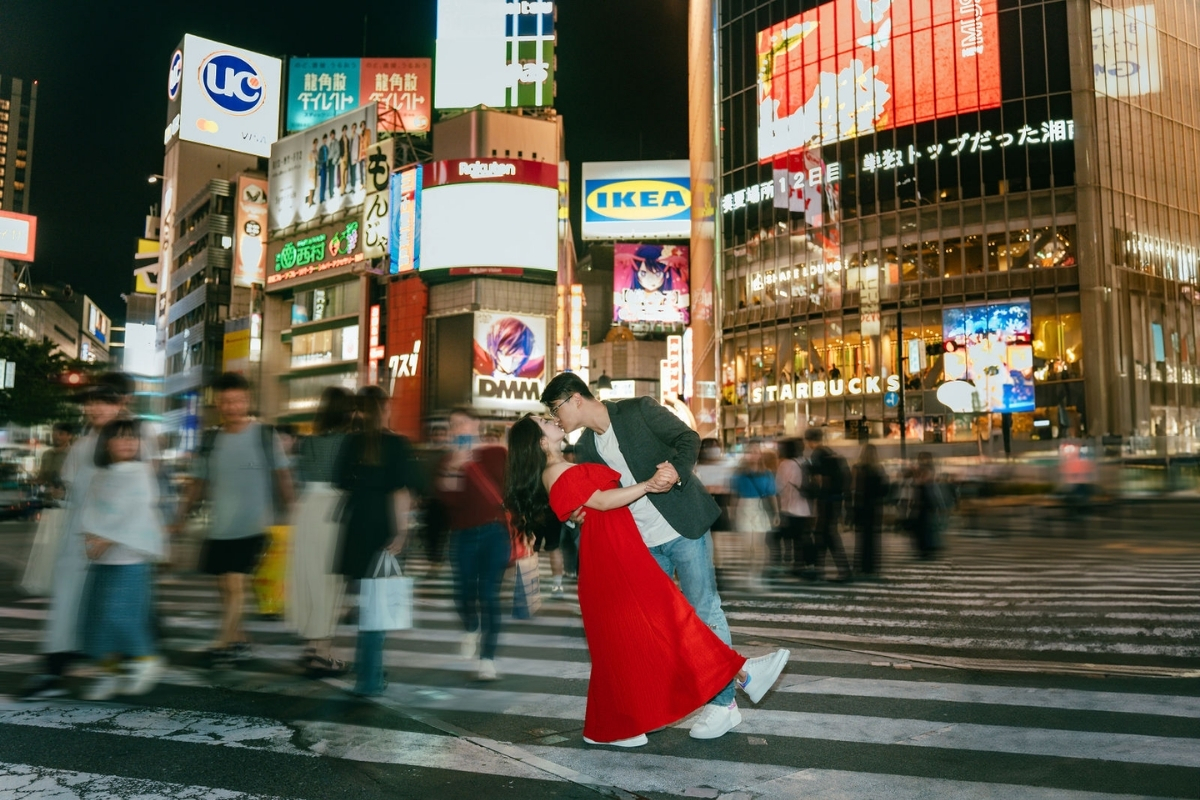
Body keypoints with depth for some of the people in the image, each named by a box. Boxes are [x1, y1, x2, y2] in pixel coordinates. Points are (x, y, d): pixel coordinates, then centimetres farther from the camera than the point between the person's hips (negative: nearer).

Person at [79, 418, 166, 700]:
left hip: (130, 555, -6)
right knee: (99, 613, 7)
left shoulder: (140, 473, -5)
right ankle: (110, 669, 19)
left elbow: (136, 512, -13)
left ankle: (146, 660, 5)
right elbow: (91, 509, 9)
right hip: (102, 557, 6)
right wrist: (92, 536, -6)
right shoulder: (101, 476, 13)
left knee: (120, 611, -13)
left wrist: (108, 538, -17)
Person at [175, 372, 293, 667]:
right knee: (225, 587, 12)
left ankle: (223, 643, -1)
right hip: (219, 528, 5)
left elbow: (282, 477, 0)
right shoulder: (210, 440, 8)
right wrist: (181, 517, 8)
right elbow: (199, 483, 14)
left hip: (252, 527, -5)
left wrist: (286, 513, -6)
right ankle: (239, 639, 27)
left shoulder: (265, 435, -3)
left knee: (235, 585, -9)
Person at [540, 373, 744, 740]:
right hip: (643, 543, 6)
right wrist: (580, 514, -12)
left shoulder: (639, 410, -11)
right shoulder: (585, 448, 6)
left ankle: (723, 703, 8)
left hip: (683, 528, -6)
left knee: (703, 611, -1)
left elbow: (688, 437, -10)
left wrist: (678, 469, -30)